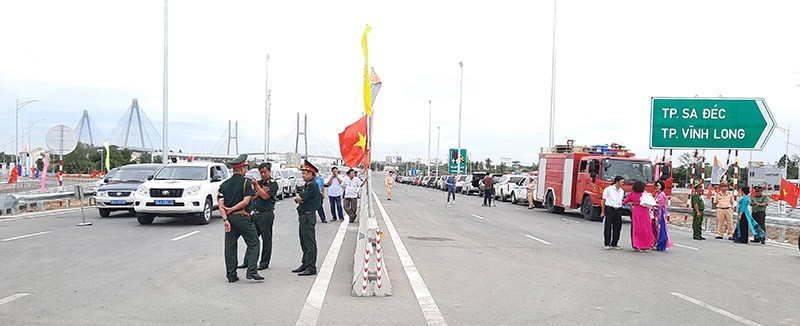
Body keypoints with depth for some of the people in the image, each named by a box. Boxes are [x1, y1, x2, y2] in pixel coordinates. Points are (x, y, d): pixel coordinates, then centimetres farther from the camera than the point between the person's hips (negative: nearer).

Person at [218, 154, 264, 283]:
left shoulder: (224, 184, 9)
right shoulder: (247, 182, -5)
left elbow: (220, 204, -1)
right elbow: (246, 201, -16)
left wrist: (225, 219, -7)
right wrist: (231, 209, -7)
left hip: (229, 218, 5)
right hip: (242, 217, -5)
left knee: (230, 246, 9)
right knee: (253, 243, 3)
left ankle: (231, 275, 12)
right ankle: (251, 271, -8)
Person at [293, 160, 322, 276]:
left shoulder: (313, 186, -15)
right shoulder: (307, 186, 17)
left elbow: (299, 199, -18)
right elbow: (298, 199, 15)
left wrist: (298, 198, 3)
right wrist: (299, 199, -6)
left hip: (308, 216, -10)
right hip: (303, 216, 10)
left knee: (310, 243, -7)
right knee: (304, 243, 16)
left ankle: (311, 268, -5)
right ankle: (305, 264, 25)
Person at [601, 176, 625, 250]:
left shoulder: (622, 191, 12)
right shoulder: (608, 189, -4)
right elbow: (603, 201, -2)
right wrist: (602, 212, -6)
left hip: (618, 210, 5)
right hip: (609, 209, -5)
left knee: (617, 228, 5)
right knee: (608, 228, 0)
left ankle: (614, 244, 16)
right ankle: (606, 244, 7)